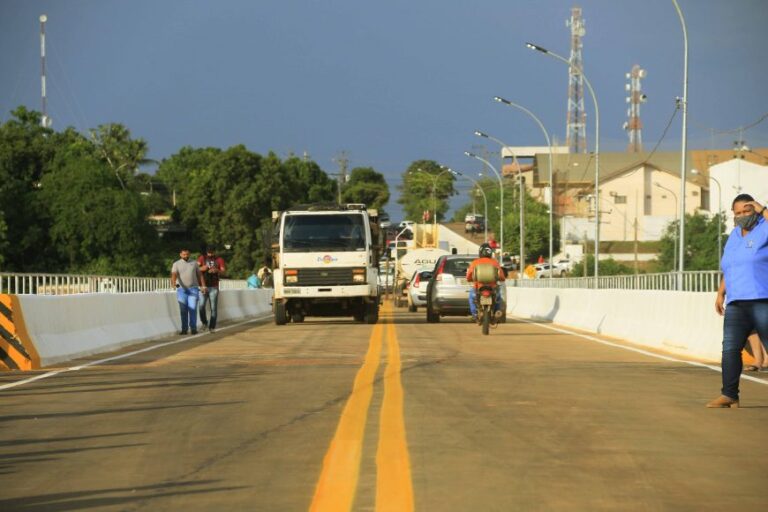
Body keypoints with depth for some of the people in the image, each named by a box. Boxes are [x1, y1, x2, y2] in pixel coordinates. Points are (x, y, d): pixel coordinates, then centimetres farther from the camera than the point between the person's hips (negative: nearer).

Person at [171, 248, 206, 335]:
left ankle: (193, 328, -5)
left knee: (193, 309, -7)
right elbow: (174, 275, -14)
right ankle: (184, 329, 2)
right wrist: (173, 283, -35)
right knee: (183, 310, -1)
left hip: (193, 289, 1)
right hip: (181, 289, -1)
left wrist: (203, 286, 1)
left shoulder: (194, 263, 10)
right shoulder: (176, 264, 1)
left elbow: (200, 275, 13)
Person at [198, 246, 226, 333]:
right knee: (201, 306, -11)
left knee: (213, 308, -3)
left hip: (214, 287, 0)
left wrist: (217, 270, -24)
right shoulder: (202, 258, 7)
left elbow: (224, 272, -2)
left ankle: (212, 327, 1)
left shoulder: (219, 260, 5)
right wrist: (201, 268, -20)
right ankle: (204, 323, 11)